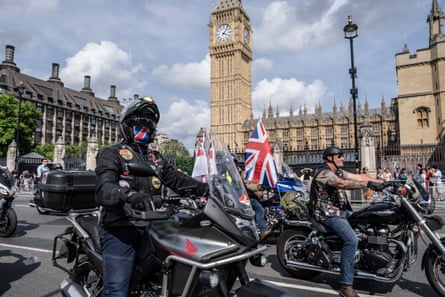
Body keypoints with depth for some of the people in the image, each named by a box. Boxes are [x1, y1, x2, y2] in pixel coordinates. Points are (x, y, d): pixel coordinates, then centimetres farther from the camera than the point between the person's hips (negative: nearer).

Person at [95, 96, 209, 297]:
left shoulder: (156, 158, 20)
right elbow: (103, 190, -16)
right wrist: (129, 195, -38)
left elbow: (177, 179, 12)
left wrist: (204, 188, -5)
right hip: (120, 229, -6)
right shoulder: (111, 154, 0)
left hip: (151, 228, 6)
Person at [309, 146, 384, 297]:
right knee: (351, 239, -26)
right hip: (328, 214, -10)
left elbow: (359, 176, 9)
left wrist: (383, 182, 1)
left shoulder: (338, 171, 13)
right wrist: (368, 184, -37)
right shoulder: (324, 172, -16)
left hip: (340, 209, 10)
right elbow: (342, 184, -32)